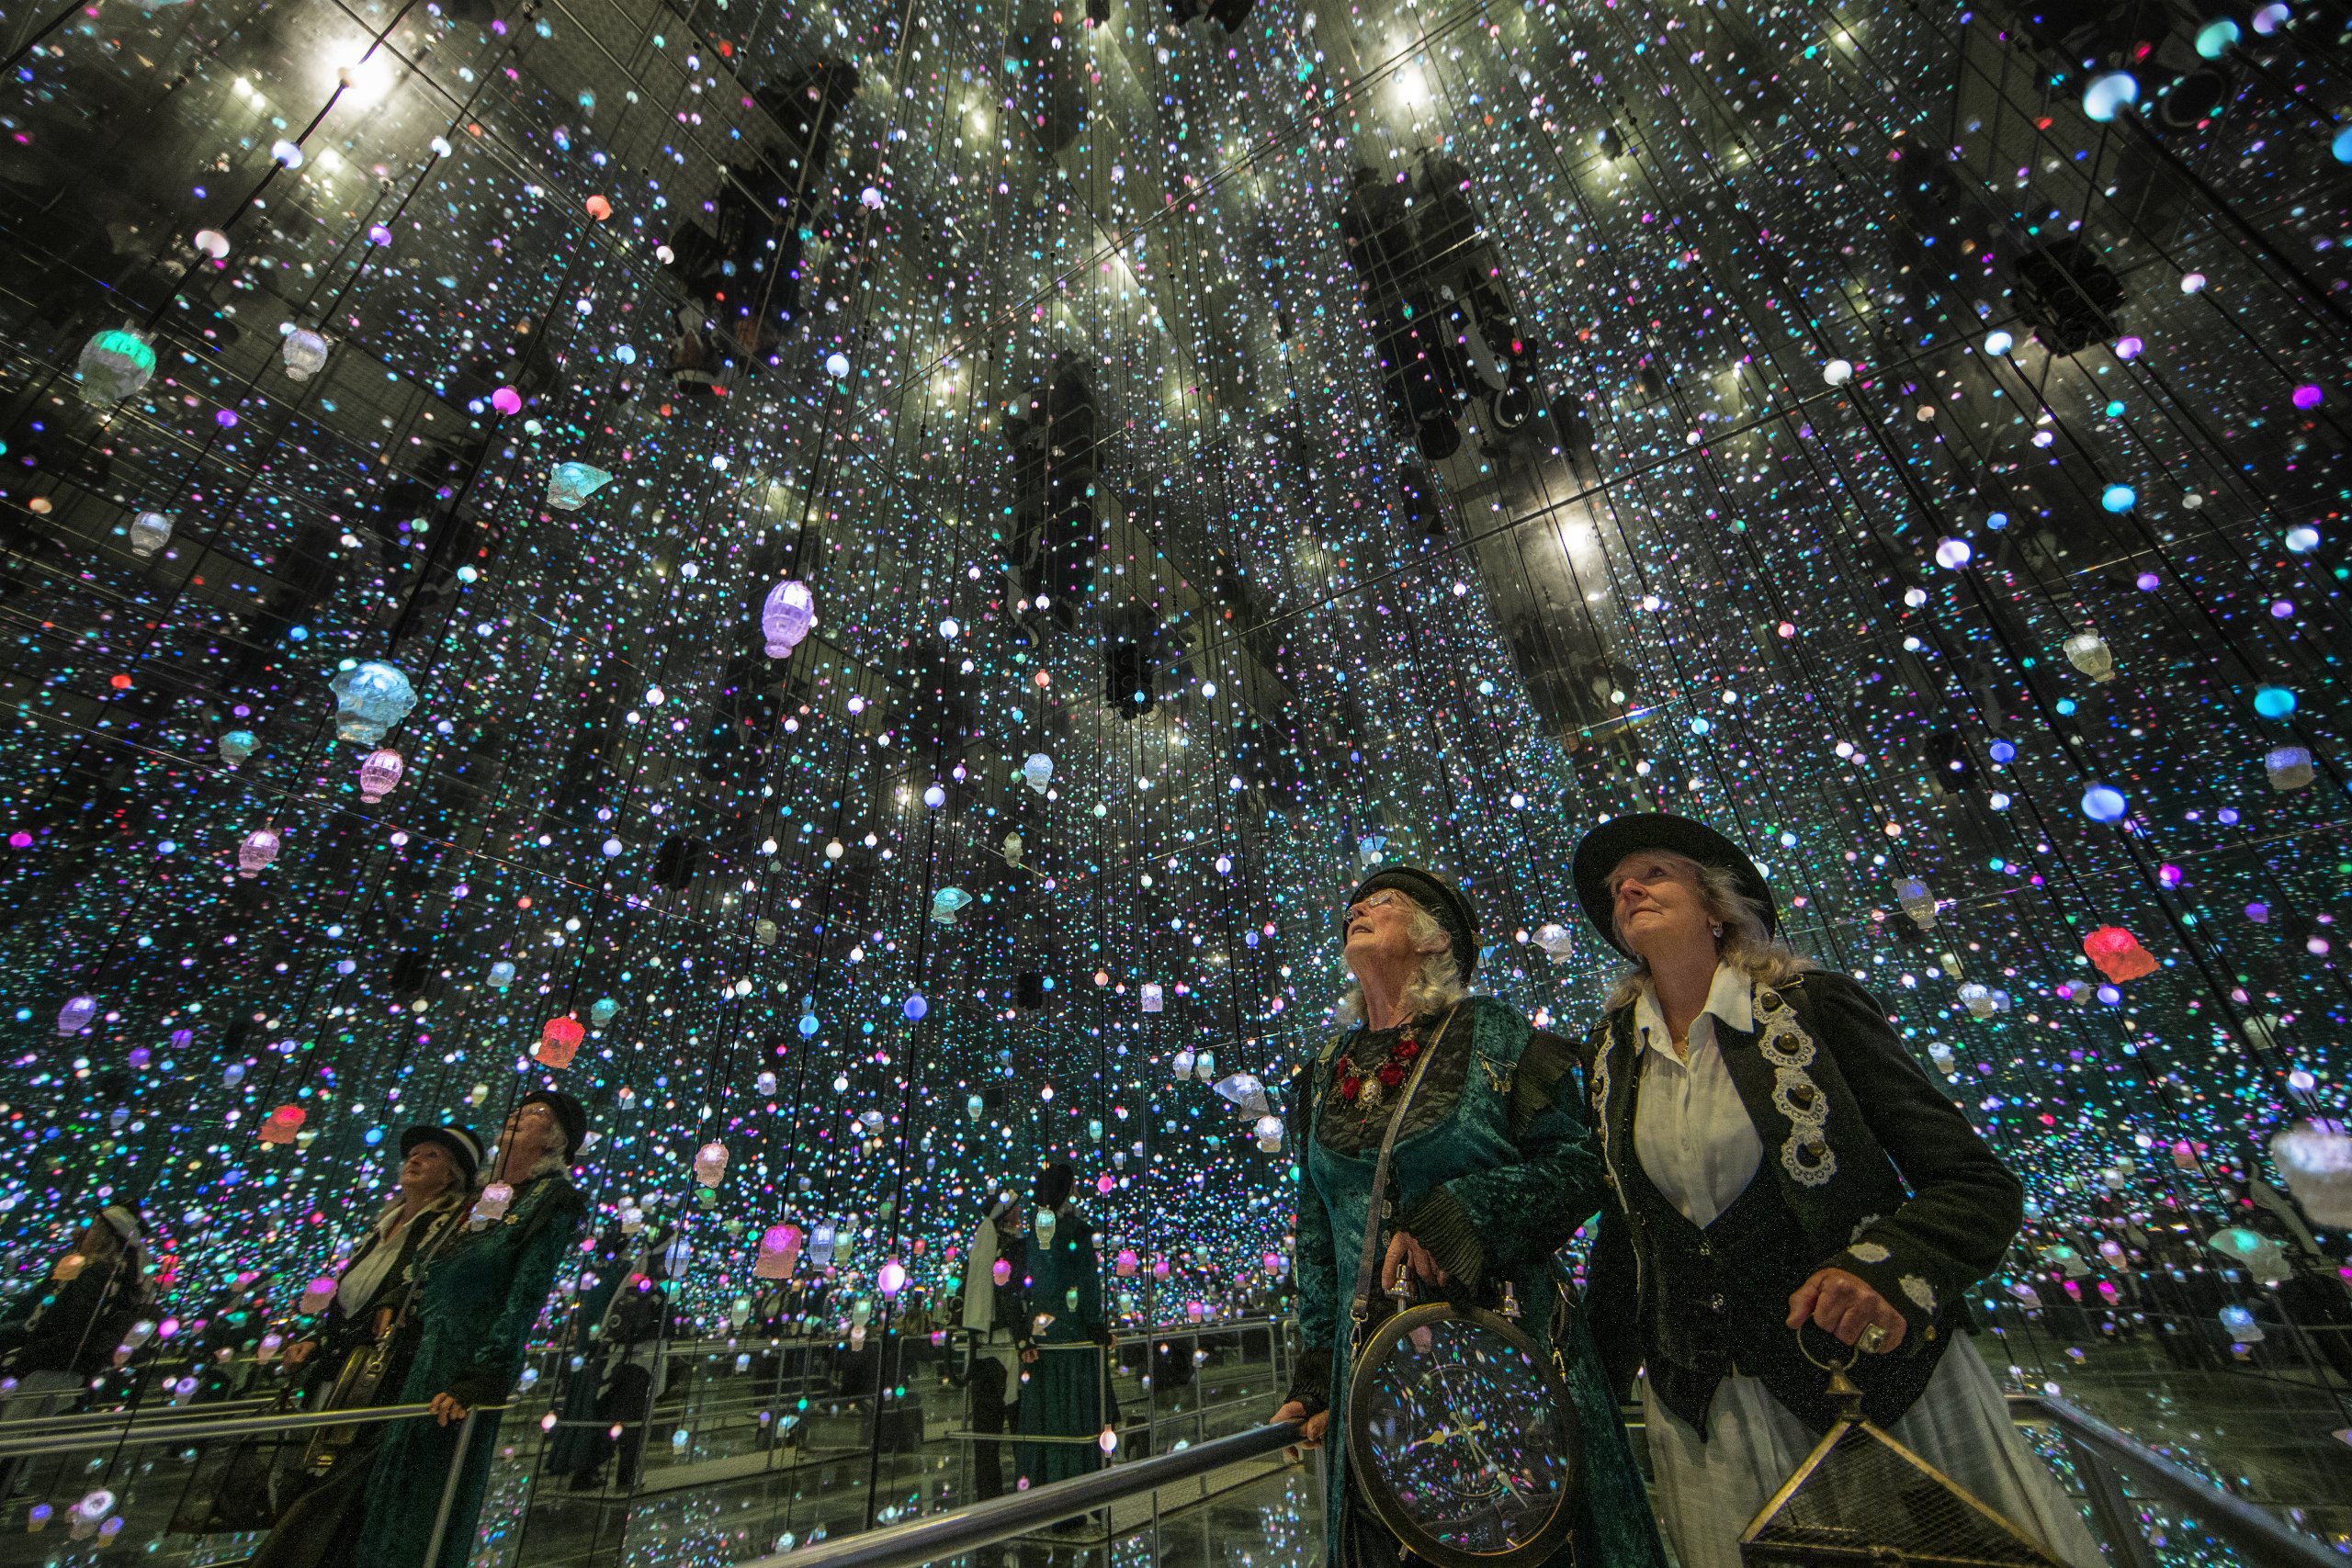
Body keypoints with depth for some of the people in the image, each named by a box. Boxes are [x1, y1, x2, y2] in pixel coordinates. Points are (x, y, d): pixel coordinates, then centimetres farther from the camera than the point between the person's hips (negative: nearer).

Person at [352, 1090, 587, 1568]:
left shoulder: (554, 1198, -9)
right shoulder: (482, 1197, 13)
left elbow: (526, 1295, -17)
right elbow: (424, 1283, 19)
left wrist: (483, 1376, -23)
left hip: (468, 1362, -7)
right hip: (423, 1358, 7)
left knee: (430, 1506, 0)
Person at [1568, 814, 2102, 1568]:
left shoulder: (1812, 1004, -9)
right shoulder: (1608, 1051, 1)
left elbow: (1980, 1185, -9)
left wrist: (1886, 1266, -28)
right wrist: (1600, 1371, 9)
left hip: (1885, 1367, -2)